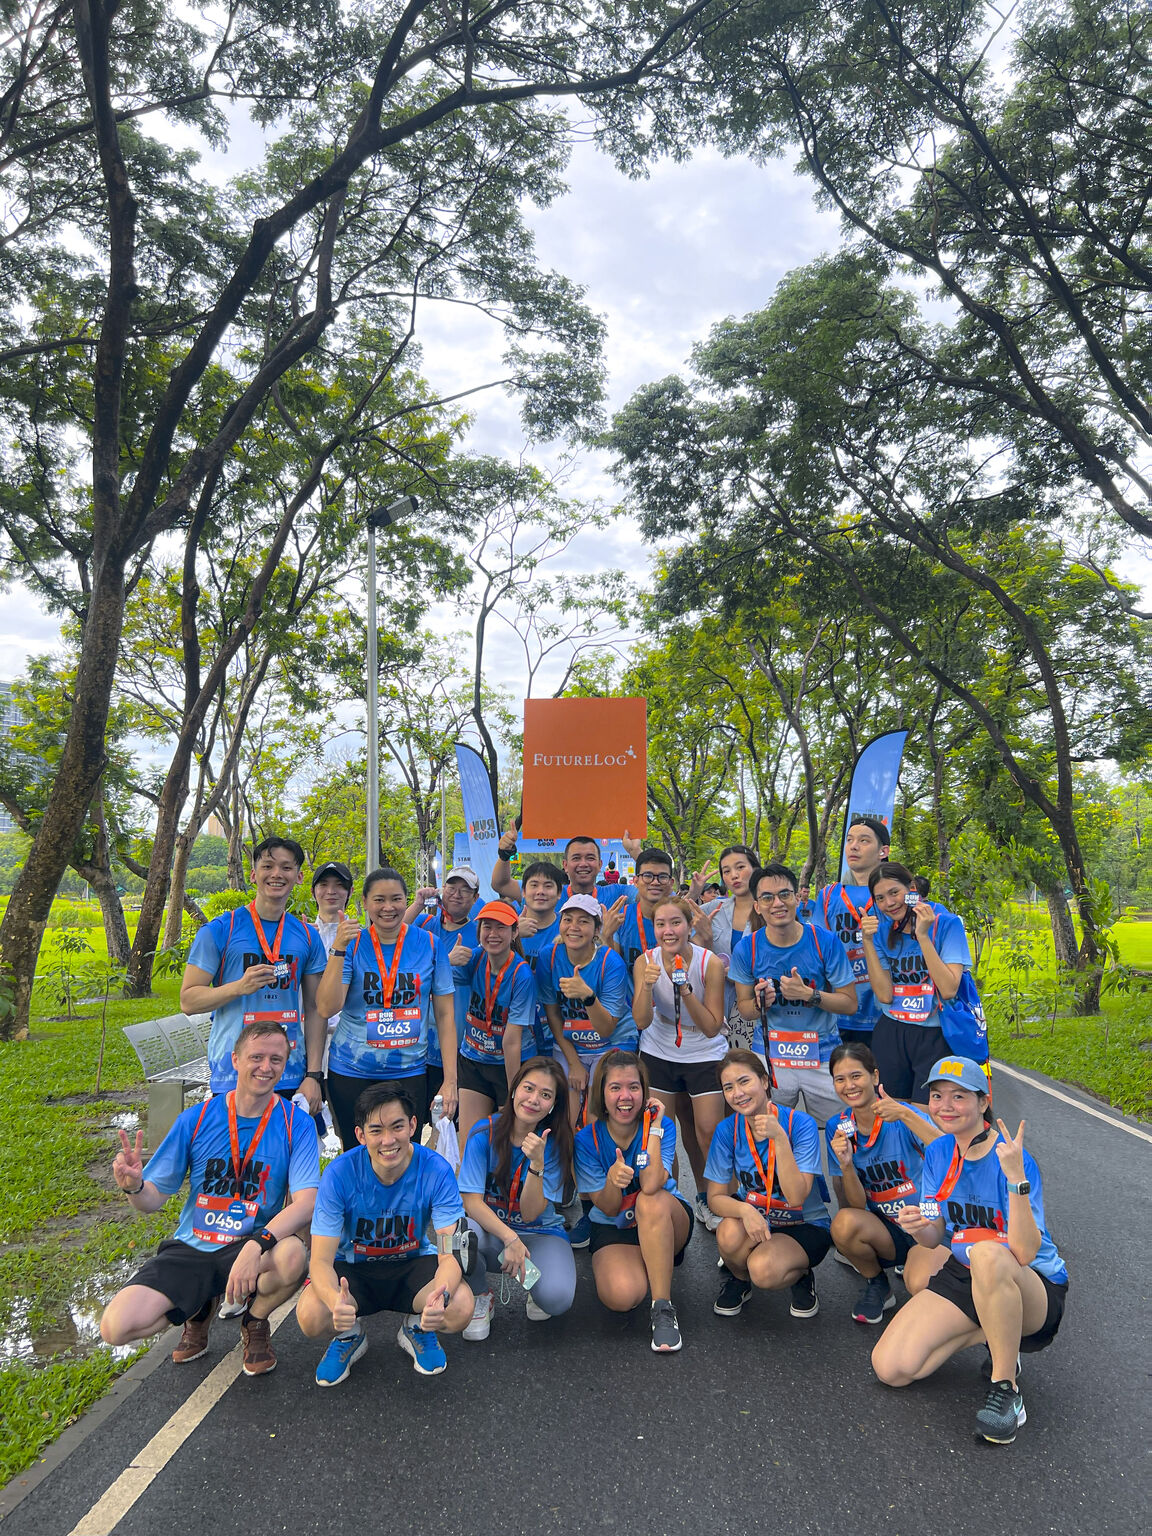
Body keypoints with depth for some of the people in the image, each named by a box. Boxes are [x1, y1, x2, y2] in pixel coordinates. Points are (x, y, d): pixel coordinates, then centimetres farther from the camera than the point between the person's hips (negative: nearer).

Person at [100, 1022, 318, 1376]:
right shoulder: (196, 1119, -5)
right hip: (190, 1248, 2)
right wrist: (133, 1187, -25)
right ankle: (200, 1307, 15)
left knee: (292, 1255, -35)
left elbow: (306, 1203, -19)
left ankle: (255, 1320, 3)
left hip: (251, 1249, -2)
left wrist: (257, 1244, -36)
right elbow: (153, 1200, -1)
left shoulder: (296, 1124, -10)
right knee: (116, 1326, -20)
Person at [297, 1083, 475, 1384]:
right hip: (353, 1266, 0)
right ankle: (350, 1334, 7)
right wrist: (336, 1301, -48)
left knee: (460, 1309, -29)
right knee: (310, 1317, -30)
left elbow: (450, 1255, -26)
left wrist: (440, 1296, -50)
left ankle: (416, 1328, 7)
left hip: (414, 1261, 0)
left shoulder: (436, 1171, -25)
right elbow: (320, 1260, -24)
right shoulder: (339, 1174, -25)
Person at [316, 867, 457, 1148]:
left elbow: (445, 1014, 1)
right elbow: (328, 1007, -13)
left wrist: (450, 1079, -2)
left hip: (409, 1072, 0)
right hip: (351, 1073, 0)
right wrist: (339, 950, -22)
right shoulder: (352, 943, -3)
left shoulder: (429, 944, -2)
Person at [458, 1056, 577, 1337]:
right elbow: (472, 1201, -18)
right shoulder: (484, 1133, -14)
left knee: (556, 1298, -30)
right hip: (489, 1230, 1)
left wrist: (537, 1163, -32)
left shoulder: (555, 1143, -11)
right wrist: (509, 1238, -31)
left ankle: (536, 1291, 9)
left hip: (539, 1234, 0)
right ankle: (479, 1297, -2)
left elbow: (530, 1213, -17)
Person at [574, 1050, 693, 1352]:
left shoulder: (662, 1126, -14)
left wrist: (654, 1128, -27)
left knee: (651, 1202, -36)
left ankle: (662, 1307, -23)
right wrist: (612, 1180, -34)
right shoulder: (587, 1139, -12)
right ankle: (649, 1271, 8)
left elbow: (651, 1186, -31)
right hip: (613, 1229, 1)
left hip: (669, 1225, -1)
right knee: (621, 1296, -30)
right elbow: (609, 1208, -11)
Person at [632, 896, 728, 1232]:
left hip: (704, 1056, -1)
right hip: (659, 1054, 2)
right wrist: (647, 985, -36)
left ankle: (708, 1200, 20)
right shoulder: (645, 962, -14)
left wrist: (687, 991, -31)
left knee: (708, 1132, -4)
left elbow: (712, 1028, -17)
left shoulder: (710, 964, -20)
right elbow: (641, 1022, -18)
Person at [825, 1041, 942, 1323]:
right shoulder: (838, 1128, -4)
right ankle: (876, 1285, 3)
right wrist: (846, 1165, -25)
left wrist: (906, 1115, -41)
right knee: (844, 1223, -29)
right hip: (887, 1230, 3)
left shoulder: (902, 1116, -14)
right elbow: (858, 1205, -6)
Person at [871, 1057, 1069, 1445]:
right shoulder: (938, 1153, -2)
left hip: (1034, 1289, -6)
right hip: (962, 1278, 6)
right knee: (889, 1368, -11)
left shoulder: (1012, 1159, -21)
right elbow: (935, 1238, 2)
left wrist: (1016, 1178, -41)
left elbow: (1024, 1252, -31)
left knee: (987, 1253, -42)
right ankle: (989, 1334, 11)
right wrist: (917, 1227, -22)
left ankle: (1006, 1387, -21)